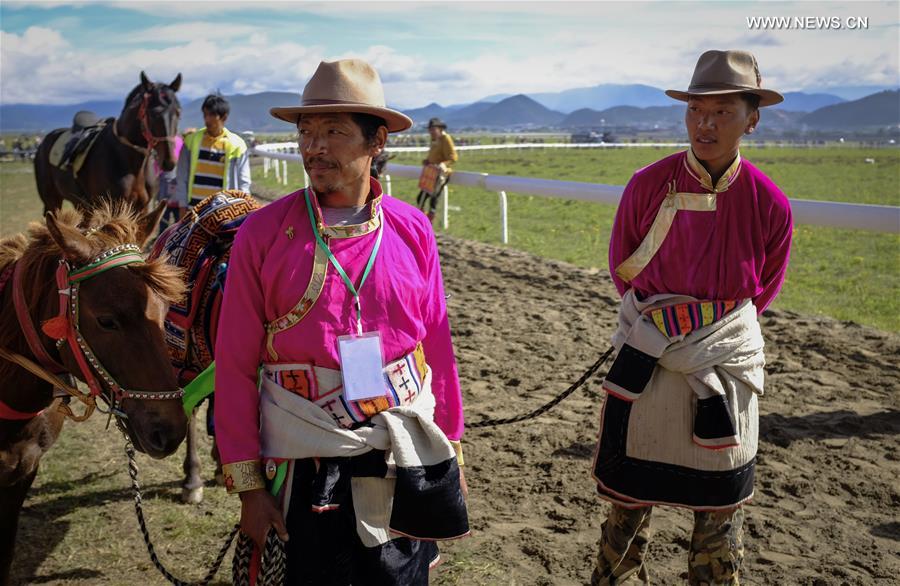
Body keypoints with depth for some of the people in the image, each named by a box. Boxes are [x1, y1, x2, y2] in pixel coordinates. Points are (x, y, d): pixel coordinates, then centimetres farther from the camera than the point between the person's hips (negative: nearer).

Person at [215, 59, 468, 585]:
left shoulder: (413, 230, -2)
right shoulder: (262, 233, -8)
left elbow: (438, 347, 4)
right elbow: (236, 365, -6)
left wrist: (451, 452, 8)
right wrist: (247, 483, -6)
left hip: (404, 457, 2)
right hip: (303, 462, -2)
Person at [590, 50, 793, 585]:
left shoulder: (770, 204, -8)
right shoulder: (648, 186, -10)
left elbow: (764, 290, 9)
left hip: (726, 360, 1)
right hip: (648, 356, -1)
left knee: (721, 505, 14)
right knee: (630, 498, 10)